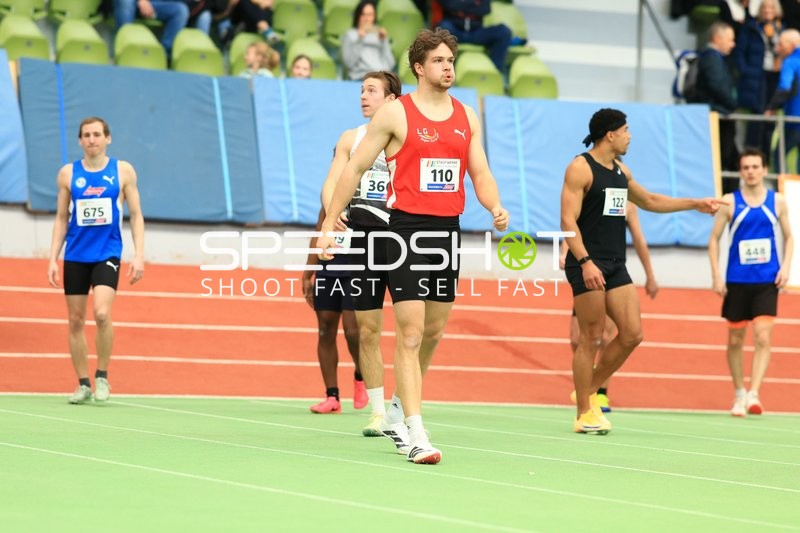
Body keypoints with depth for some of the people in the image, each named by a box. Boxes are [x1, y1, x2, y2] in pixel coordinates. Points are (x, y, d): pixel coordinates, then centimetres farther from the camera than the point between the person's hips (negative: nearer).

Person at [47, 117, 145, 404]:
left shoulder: (123, 171, 2)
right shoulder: (68, 173, 5)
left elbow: (136, 215, 5)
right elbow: (61, 219, 10)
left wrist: (139, 255, -3)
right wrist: (53, 259, 4)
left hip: (107, 254, -2)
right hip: (75, 256, 3)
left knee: (102, 313, -21)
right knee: (75, 320, 3)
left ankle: (102, 375, -3)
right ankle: (83, 384, 14)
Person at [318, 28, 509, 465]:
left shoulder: (466, 117, 12)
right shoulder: (395, 114, -4)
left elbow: (480, 172, 14)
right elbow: (355, 168, 0)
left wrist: (495, 206, -8)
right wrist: (329, 225, -3)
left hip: (448, 229, 6)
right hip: (407, 228, -6)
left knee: (434, 331, 13)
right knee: (410, 334, -10)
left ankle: (402, 404, 34)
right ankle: (416, 434, -12)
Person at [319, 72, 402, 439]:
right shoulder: (350, 139, 14)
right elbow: (331, 184, 7)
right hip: (361, 239, 3)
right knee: (367, 330, 3)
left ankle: (402, 408, 1)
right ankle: (377, 412, 11)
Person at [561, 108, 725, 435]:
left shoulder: (621, 171, 16)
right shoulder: (580, 168, -9)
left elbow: (649, 201, 32)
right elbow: (568, 220, -16)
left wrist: (695, 204, 30)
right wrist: (586, 262, -26)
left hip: (615, 266, 8)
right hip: (588, 266, -8)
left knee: (632, 334, 2)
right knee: (591, 339, -5)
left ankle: (589, 391, 17)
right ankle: (584, 415, 2)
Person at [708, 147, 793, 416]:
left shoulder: (777, 201, 4)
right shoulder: (730, 202, 0)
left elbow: (788, 237, 14)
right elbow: (714, 238, 3)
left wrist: (785, 266, -2)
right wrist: (716, 275, -4)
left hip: (767, 282, 0)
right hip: (737, 281, 0)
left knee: (763, 337, -14)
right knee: (735, 340, 8)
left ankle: (754, 394, -19)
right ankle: (739, 394, 22)